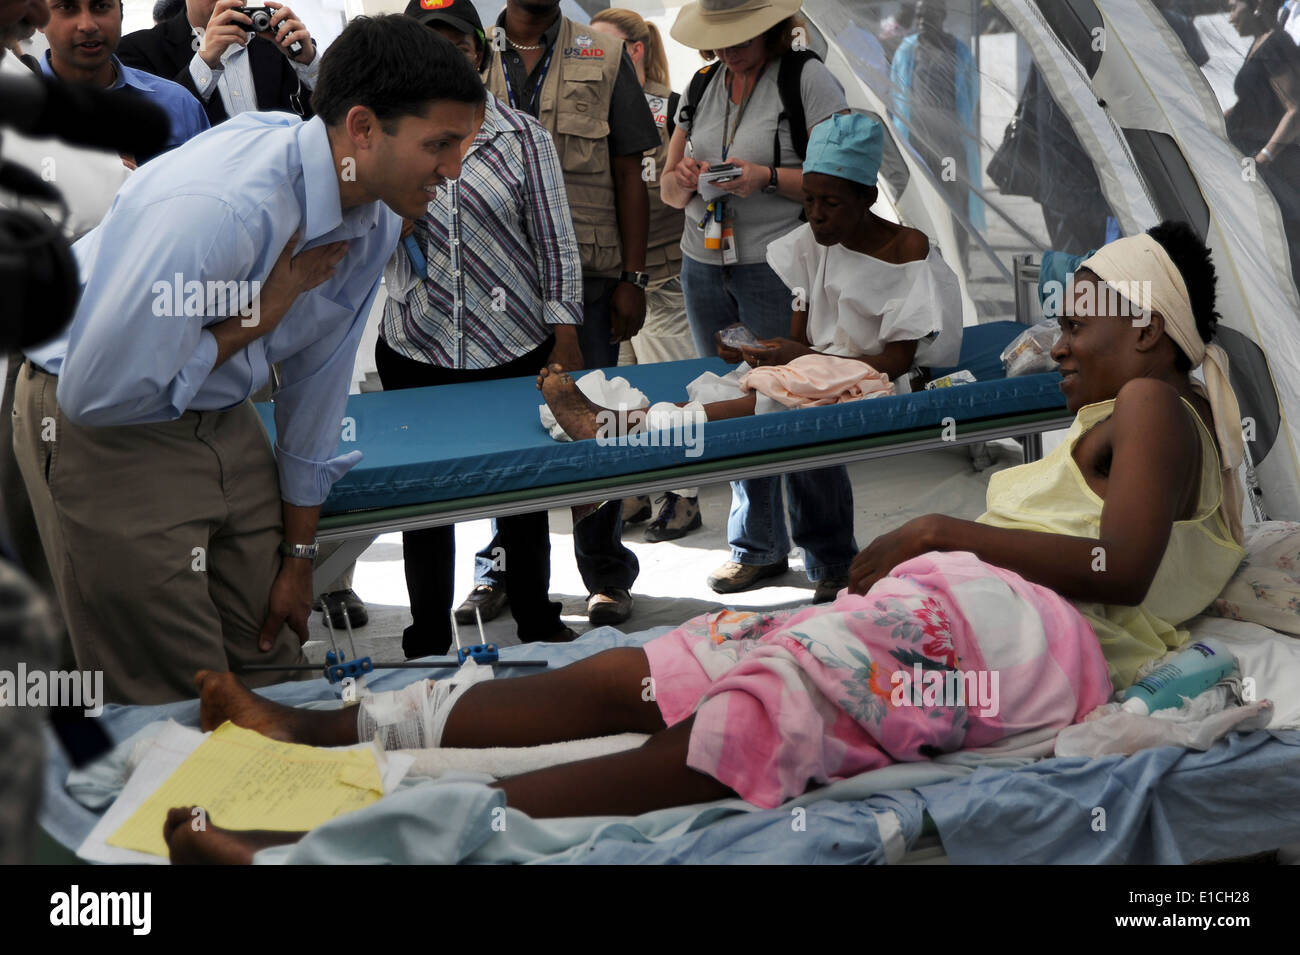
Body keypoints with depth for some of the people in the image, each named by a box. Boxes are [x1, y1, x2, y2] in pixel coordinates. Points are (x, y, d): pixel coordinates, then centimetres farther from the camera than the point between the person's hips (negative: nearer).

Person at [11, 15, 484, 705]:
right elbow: (97, 393, -29)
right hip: (105, 434, -7)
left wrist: (298, 555, 11)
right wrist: (258, 318, -23)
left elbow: (317, 381, 5)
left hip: (221, 417, 7)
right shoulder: (214, 207, -33)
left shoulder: (375, 221, -6)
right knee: (182, 701, -4)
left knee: (272, 662, 10)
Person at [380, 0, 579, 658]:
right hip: (416, 355, 1)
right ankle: (428, 648, 22)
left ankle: (538, 627, 29)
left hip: (515, 351, -1)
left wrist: (566, 345, -4)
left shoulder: (521, 137, -1)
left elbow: (555, 244, 0)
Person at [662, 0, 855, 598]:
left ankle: (832, 560, 4)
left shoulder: (809, 80, -5)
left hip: (777, 268, -6)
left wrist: (766, 178, -22)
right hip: (704, 266, 6)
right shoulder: (701, 87, 14)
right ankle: (757, 549, 23)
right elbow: (671, 189, 16)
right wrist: (683, 181, -7)